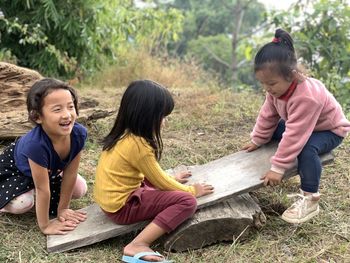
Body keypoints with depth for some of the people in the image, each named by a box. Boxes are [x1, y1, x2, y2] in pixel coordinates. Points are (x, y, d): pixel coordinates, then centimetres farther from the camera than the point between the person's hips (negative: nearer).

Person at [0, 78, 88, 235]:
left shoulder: (79, 133, -32)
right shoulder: (36, 144, -45)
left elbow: (70, 174, -18)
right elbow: (42, 189, -34)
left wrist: (62, 208, -9)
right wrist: (45, 226, -23)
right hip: (15, 167, -5)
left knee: (80, 189, 0)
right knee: (23, 203, -28)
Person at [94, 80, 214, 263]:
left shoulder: (125, 135, 5)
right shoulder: (139, 145, -22)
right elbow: (160, 182, -11)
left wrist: (170, 179, 26)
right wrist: (192, 190, 3)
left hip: (110, 198, 10)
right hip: (121, 206, -10)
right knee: (187, 201, -18)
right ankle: (138, 246, -23)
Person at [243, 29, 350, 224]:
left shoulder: (306, 97, -42)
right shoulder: (278, 87, -16)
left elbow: (295, 135, -41)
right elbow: (268, 115, -1)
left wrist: (278, 167, -38)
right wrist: (258, 140, 6)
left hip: (330, 129, -9)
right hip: (301, 124, 9)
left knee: (306, 148, -34)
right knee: (273, 132, 5)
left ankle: (310, 200, -24)